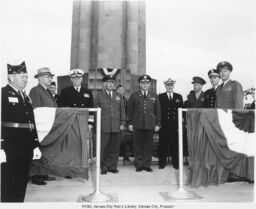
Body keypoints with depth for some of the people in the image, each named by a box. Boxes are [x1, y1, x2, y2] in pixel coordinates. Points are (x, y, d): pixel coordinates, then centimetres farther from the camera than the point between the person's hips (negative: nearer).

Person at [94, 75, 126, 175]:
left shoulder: (118, 96, 17)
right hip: (104, 127, -2)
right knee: (104, 148, 0)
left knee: (114, 148, 5)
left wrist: (122, 123, 5)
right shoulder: (99, 96, 8)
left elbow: (122, 111, 14)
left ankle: (113, 166, 17)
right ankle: (104, 167, 11)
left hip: (116, 127, 3)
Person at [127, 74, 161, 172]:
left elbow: (158, 111, 10)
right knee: (138, 146, 4)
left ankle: (147, 165, 16)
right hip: (137, 125, -1)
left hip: (150, 125, 1)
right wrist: (130, 123, 1)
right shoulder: (134, 95, 7)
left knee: (148, 146, 4)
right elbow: (130, 110, 6)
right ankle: (138, 165, 15)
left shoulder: (154, 96, 10)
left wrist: (158, 124, 4)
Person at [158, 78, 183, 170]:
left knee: (175, 144, 4)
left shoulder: (179, 97, 13)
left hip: (175, 125, 2)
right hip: (163, 125, -1)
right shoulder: (160, 97, 6)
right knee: (163, 144, 2)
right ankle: (162, 163, 12)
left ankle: (175, 163, 16)